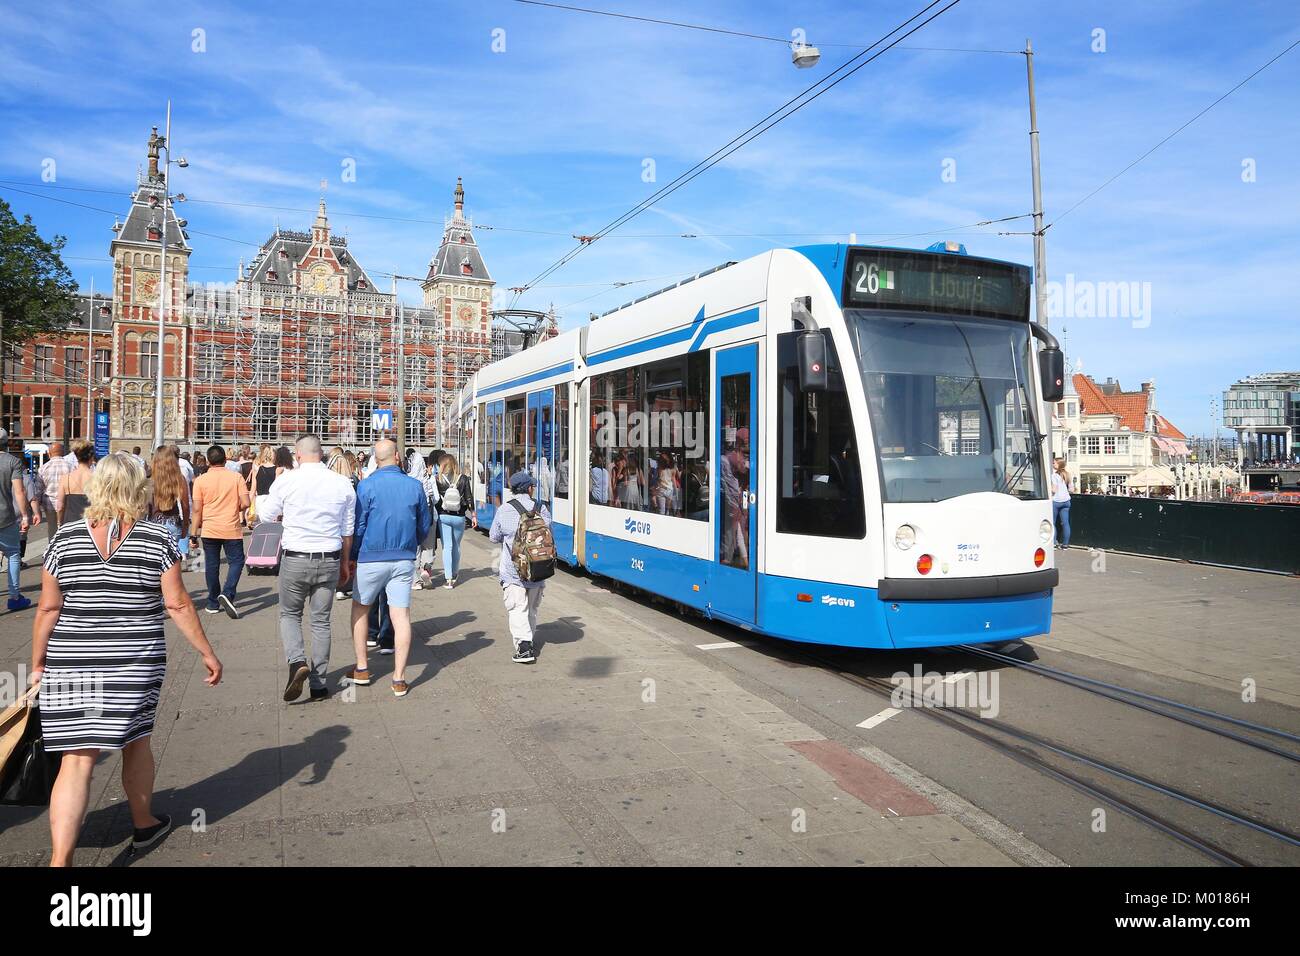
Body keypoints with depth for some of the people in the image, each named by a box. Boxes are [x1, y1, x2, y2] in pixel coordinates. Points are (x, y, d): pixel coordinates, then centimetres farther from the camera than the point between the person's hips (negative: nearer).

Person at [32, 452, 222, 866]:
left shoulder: (65, 538, -1)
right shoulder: (158, 540, -5)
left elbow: (48, 608, 1)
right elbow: (178, 605, -6)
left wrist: (38, 664, 11)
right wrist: (207, 653, 1)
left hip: (71, 663, 1)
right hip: (135, 662, 0)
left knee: (75, 761, 2)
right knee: (135, 740, 19)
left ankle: (60, 860, -3)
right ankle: (144, 824, 38)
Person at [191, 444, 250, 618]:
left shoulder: (201, 480, -2)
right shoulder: (236, 477, -4)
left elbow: (197, 509, -4)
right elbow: (245, 503, -8)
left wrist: (195, 530, 4)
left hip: (209, 530, 2)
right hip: (232, 529, -1)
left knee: (212, 565, 10)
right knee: (236, 561, 8)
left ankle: (213, 603, 17)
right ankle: (227, 594, -13)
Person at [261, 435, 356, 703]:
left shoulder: (286, 481, -7)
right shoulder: (343, 484, -1)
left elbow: (267, 516, 8)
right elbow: (348, 530, 6)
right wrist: (345, 563, 17)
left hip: (295, 558, -2)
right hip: (329, 560, 2)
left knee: (289, 614, 16)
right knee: (321, 621, 11)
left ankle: (297, 662, -8)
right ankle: (319, 684, 16)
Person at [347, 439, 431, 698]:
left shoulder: (366, 486, -9)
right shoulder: (415, 486, 0)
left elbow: (357, 526, -6)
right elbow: (425, 525, 9)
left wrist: (352, 556, 8)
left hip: (371, 558, -2)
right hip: (404, 559, 2)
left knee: (360, 608, 17)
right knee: (401, 615, 2)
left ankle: (361, 669, 21)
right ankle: (399, 680, 4)